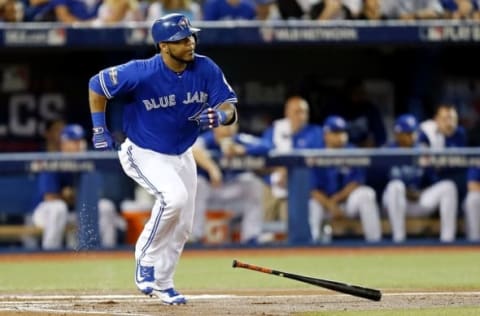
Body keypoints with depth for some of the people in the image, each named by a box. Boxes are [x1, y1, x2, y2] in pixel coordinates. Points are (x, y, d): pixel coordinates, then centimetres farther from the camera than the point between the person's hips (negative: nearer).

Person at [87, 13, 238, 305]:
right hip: (144, 155, -6)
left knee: (182, 226, 11)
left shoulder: (206, 69, -14)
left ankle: (162, 283, 32)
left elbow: (230, 108, -10)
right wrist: (99, 130, -10)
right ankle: (146, 261, -11)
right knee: (174, 196, -31)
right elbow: (97, 85, -13)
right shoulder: (142, 73, -26)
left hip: (182, 156, 6)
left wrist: (220, 115, -34)